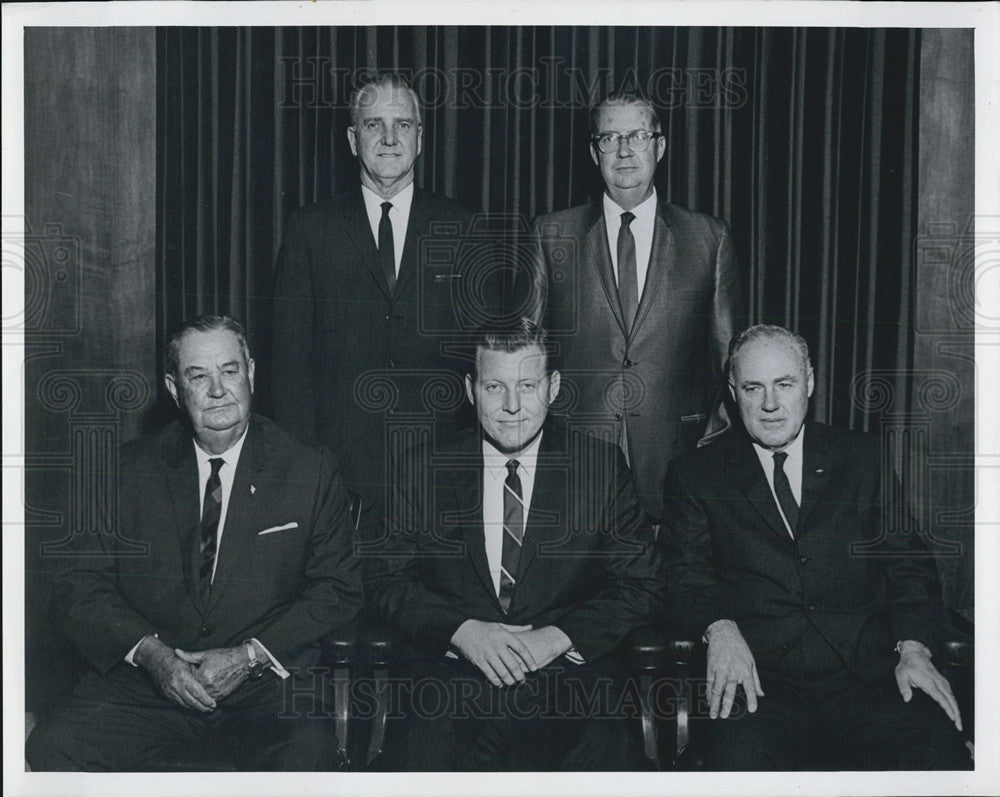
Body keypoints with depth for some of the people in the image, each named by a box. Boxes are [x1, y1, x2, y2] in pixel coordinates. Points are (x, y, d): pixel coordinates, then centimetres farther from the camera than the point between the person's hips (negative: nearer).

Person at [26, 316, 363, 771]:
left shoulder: (312, 472, 5)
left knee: (305, 756, -32)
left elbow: (337, 589, 4)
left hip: (264, 687, -1)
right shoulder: (131, 469, 9)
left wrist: (250, 656, -10)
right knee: (53, 750, -24)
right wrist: (149, 651, -11)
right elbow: (80, 581, 6)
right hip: (144, 689, 2)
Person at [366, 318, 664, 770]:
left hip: (568, 673, 1)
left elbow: (642, 585, 5)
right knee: (427, 756, -31)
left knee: (607, 754, -30)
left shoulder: (602, 467, 7)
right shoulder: (425, 469, 9)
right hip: (450, 676, 0)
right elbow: (389, 583, 7)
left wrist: (556, 637, -10)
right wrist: (463, 631, -12)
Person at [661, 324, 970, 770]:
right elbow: (687, 578, 5)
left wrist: (913, 648, -5)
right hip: (759, 679, -1)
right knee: (744, 760, -33)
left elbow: (908, 564, 13)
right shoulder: (696, 475, 13)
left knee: (940, 758, -27)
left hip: (867, 674, 2)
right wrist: (720, 628, -17)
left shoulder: (863, 458, 17)